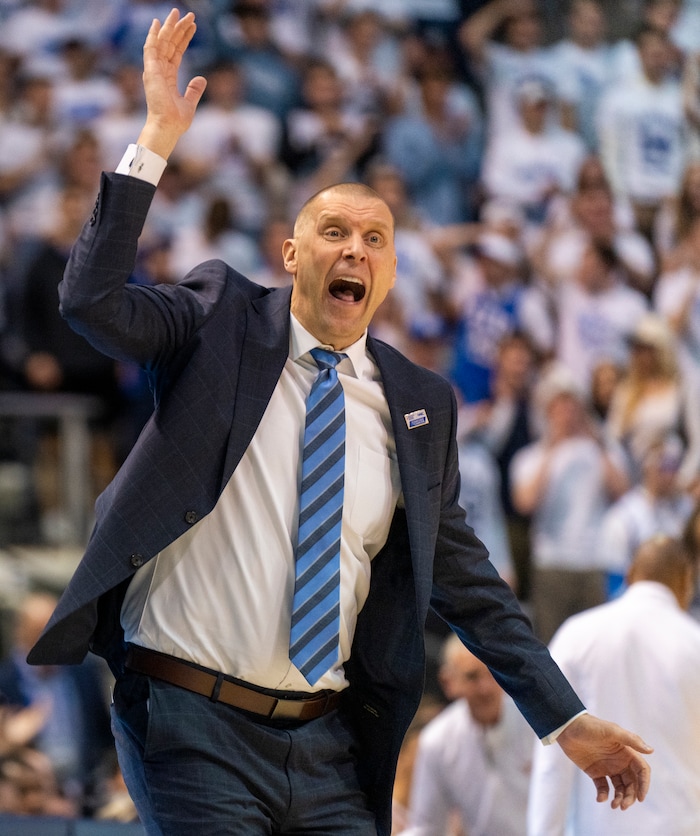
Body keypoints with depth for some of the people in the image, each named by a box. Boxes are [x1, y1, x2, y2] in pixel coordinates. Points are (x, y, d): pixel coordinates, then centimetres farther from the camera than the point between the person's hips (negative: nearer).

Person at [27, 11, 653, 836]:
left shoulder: (419, 402, 9)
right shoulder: (221, 320, 3)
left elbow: (461, 573, 12)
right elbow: (92, 302, -14)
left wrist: (565, 720, 7)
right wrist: (157, 141, -17)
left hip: (332, 741, 3)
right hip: (194, 725, -3)